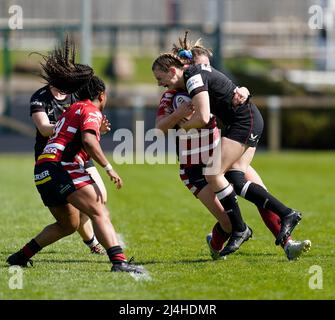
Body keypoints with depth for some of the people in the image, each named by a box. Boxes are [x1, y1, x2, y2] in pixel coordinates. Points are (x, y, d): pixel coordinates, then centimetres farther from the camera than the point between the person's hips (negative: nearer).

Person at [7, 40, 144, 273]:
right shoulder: (91, 111, -1)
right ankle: (119, 261, -35)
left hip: (43, 171, 9)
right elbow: (88, 141, -17)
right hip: (62, 167, -9)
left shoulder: (72, 110, 28)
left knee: (69, 224, 23)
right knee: (100, 212, -18)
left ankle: (20, 257, 27)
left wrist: (99, 130, 35)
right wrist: (109, 168, -18)